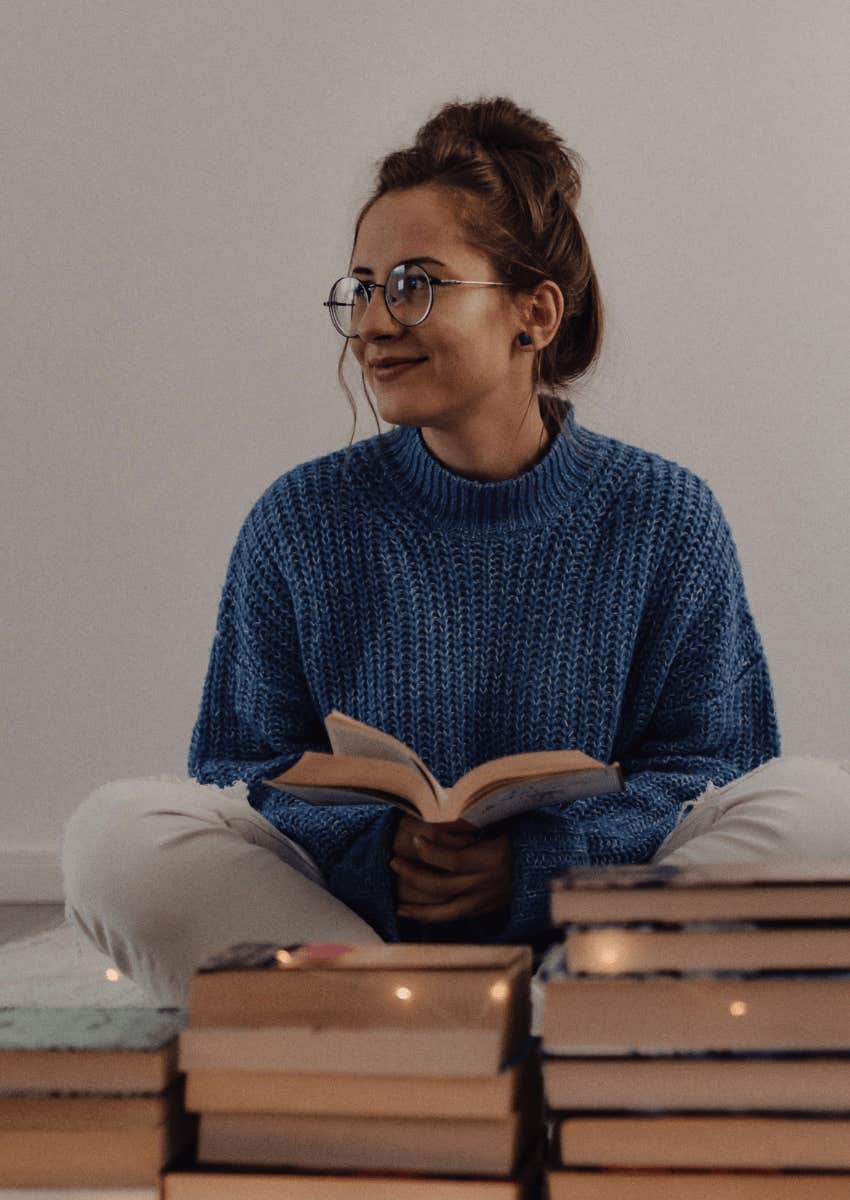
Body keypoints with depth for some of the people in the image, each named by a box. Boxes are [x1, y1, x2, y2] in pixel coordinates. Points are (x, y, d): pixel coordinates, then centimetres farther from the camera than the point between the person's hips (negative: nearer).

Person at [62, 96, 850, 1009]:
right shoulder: (300, 522, 2)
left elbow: (717, 763, 0)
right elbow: (244, 766, 3)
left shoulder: (666, 517, 0)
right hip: (347, 917, 1)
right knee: (117, 830, -23)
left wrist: (535, 863, -19)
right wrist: (374, 849, -19)